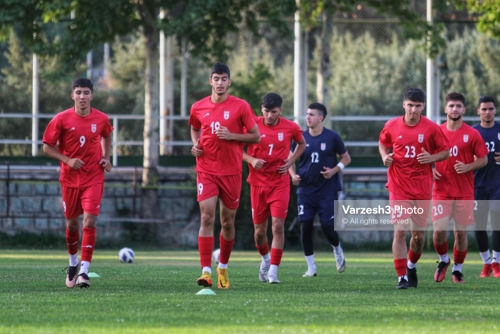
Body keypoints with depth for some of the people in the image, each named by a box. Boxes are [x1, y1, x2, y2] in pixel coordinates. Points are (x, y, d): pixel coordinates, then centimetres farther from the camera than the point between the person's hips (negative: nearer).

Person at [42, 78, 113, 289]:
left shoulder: (101, 119, -3)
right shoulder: (61, 120, -9)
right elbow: (47, 147, -3)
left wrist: (106, 158, 3)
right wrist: (67, 160, -17)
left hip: (94, 178, -1)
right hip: (70, 179, 1)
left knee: (89, 221, -14)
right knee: (71, 223, 12)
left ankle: (84, 271, -13)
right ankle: (73, 262, 37)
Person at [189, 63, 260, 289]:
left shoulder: (240, 107, -3)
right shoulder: (198, 108, 4)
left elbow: (256, 136, 0)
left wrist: (232, 136, -14)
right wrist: (196, 144, 4)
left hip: (231, 171, 0)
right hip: (206, 170, 0)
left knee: (227, 221, 9)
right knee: (207, 218, -14)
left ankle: (223, 268, 29)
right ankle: (206, 271, -19)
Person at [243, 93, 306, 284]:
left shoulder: (290, 128, -3)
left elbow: (302, 144, 17)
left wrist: (290, 162, 1)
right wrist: (251, 160, -15)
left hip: (280, 183, -1)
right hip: (258, 183, 1)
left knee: (278, 226, -13)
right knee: (259, 230, 7)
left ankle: (273, 271, -8)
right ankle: (265, 259, 37)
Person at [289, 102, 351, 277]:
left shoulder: (332, 137, -4)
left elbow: (346, 158, 5)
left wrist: (334, 170, -13)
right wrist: (293, 175, -8)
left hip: (327, 190, -2)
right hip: (306, 189, 2)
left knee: (328, 227, -5)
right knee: (305, 227, -5)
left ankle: (337, 250, 30)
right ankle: (311, 267, 6)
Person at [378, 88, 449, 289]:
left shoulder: (432, 128, -4)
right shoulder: (392, 126, -2)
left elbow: (445, 151, 4)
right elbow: (382, 143, 17)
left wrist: (431, 157, -16)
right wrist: (385, 157, -4)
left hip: (422, 188, 1)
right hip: (399, 188, -1)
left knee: (418, 235, 9)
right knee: (400, 232, -11)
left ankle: (411, 267, 38)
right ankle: (402, 278, -6)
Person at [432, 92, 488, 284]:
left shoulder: (472, 134, -1)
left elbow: (483, 159, 3)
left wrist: (467, 167, -15)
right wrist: (431, 170, -6)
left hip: (464, 192, 0)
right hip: (441, 190, 0)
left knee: (461, 231, 3)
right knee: (439, 230, -12)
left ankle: (457, 269, 20)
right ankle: (443, 260, 16)